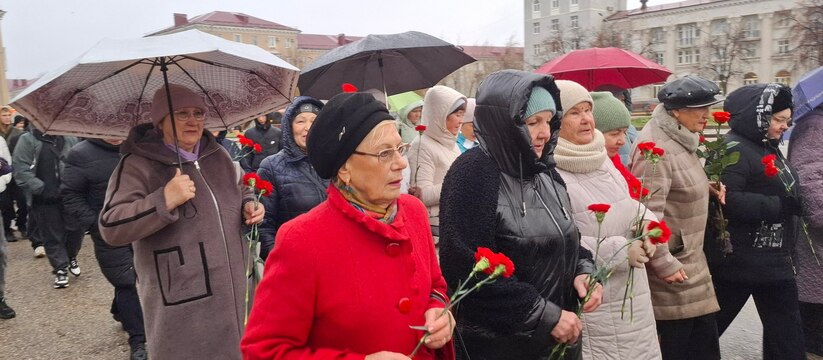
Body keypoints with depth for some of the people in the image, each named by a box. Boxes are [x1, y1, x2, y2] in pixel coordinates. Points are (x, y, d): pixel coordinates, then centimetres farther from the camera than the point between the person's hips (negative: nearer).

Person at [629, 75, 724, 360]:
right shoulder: (656, 147, -22)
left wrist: (707, 188, 7)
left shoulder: (681, 140, 10)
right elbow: (647, 212, -27)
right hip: (672, 269, -10)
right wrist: (663, 264, -21)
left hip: (691, 259, 10)